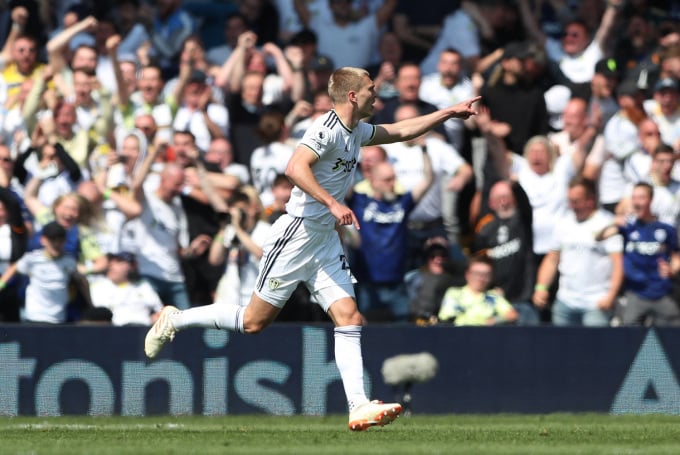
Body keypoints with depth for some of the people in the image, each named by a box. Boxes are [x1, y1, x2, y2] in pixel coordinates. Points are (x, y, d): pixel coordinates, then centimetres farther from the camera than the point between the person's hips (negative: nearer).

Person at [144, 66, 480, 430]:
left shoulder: (356, 132, 13)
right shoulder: (328, 128, -16)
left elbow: (401, 131, 28)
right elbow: (295, 168, -29)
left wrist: (451, 112, 25)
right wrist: (332, 203, -35)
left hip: (326, 242, 9)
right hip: (297, 234, -9)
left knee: (349, 319, -5)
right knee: (254, 321, -3)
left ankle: (358, 407, -11)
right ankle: (175, 320, 16)